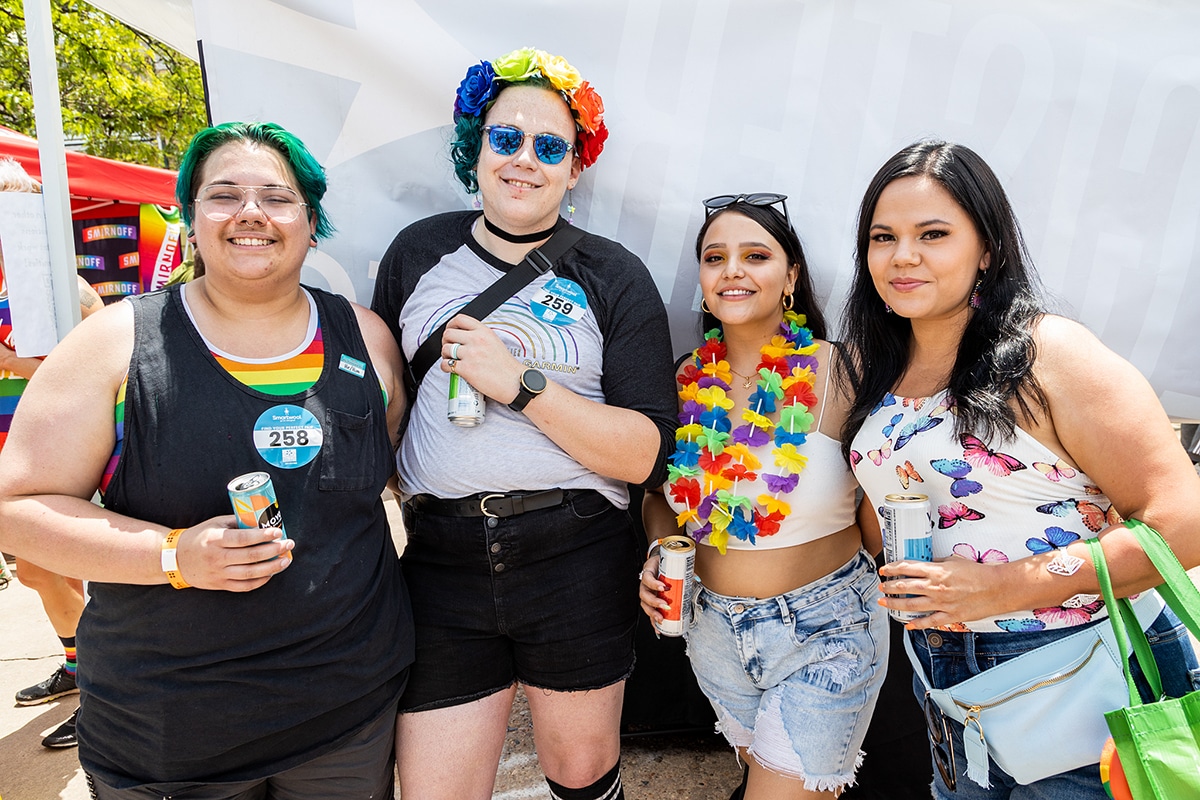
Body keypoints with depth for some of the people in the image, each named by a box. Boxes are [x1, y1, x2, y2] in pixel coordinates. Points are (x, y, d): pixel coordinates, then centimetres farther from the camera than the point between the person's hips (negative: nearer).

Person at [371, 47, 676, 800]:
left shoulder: (614, 277, -1)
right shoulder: (417, 252, 6)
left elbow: (648, 453, -10)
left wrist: (519, 383, -18)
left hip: (579, 561, -1)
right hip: (443, 562, 2)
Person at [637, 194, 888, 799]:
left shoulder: (839, 374, -15)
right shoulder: (687, 383, -4)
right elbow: (658, 493, 9)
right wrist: (657, 554, -6)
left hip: (827, 632, -4)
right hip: (715, 629, 4)